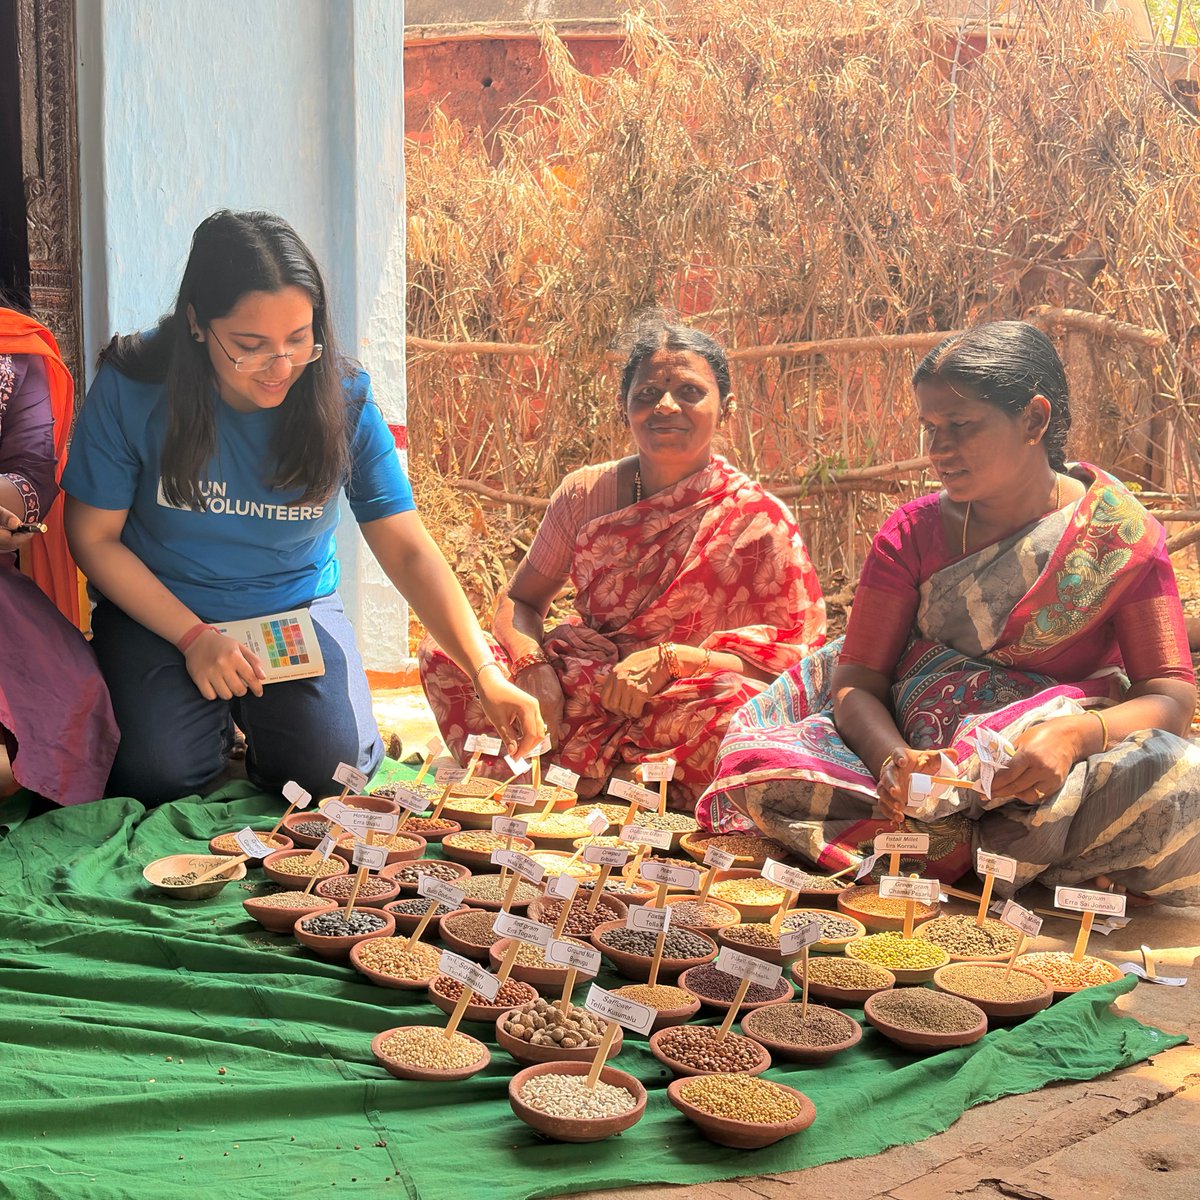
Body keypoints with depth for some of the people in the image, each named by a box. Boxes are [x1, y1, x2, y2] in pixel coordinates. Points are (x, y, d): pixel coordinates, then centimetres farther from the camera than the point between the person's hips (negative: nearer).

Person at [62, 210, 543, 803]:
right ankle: (215, 716, 13)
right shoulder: (131, 391, -18)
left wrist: (485, 675, -26)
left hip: (298, 608, 1)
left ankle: (252, 713, 14)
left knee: (330, 764, -21)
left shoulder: (343, 401, -15)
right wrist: (194, 638, -18)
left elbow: (410, 553, -14)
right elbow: (95, 537, -8)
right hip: (161, 614, -1)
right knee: (159, 774, -23)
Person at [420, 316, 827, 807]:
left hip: (681, 710, -3)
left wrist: (670, 660, -23)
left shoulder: (757, 518, -7)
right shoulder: (585, 493, 3)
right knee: (444, 653, -17)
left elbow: (796, 657, -10)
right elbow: (519, 602, 8)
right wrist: (532, 665, -15)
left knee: (741, 706, -37)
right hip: (580, 691, 3)